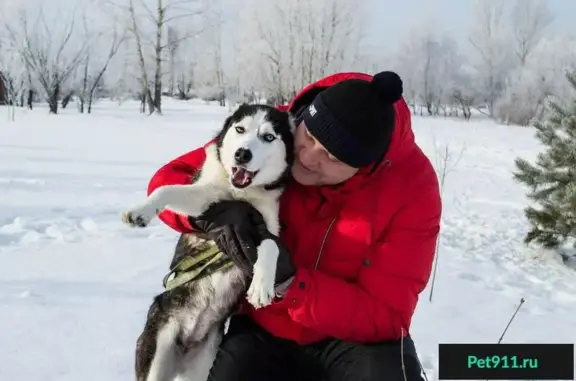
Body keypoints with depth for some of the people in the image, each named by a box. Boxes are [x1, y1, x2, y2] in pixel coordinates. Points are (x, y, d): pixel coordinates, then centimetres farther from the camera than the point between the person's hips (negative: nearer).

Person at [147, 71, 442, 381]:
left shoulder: (412, 187, -20)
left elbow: (385, 316, -20)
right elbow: (167, 183, -7)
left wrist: (289, 282, -32)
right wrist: (213, 211, -30)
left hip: (355, 336, -2)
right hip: (264, 331, 3)